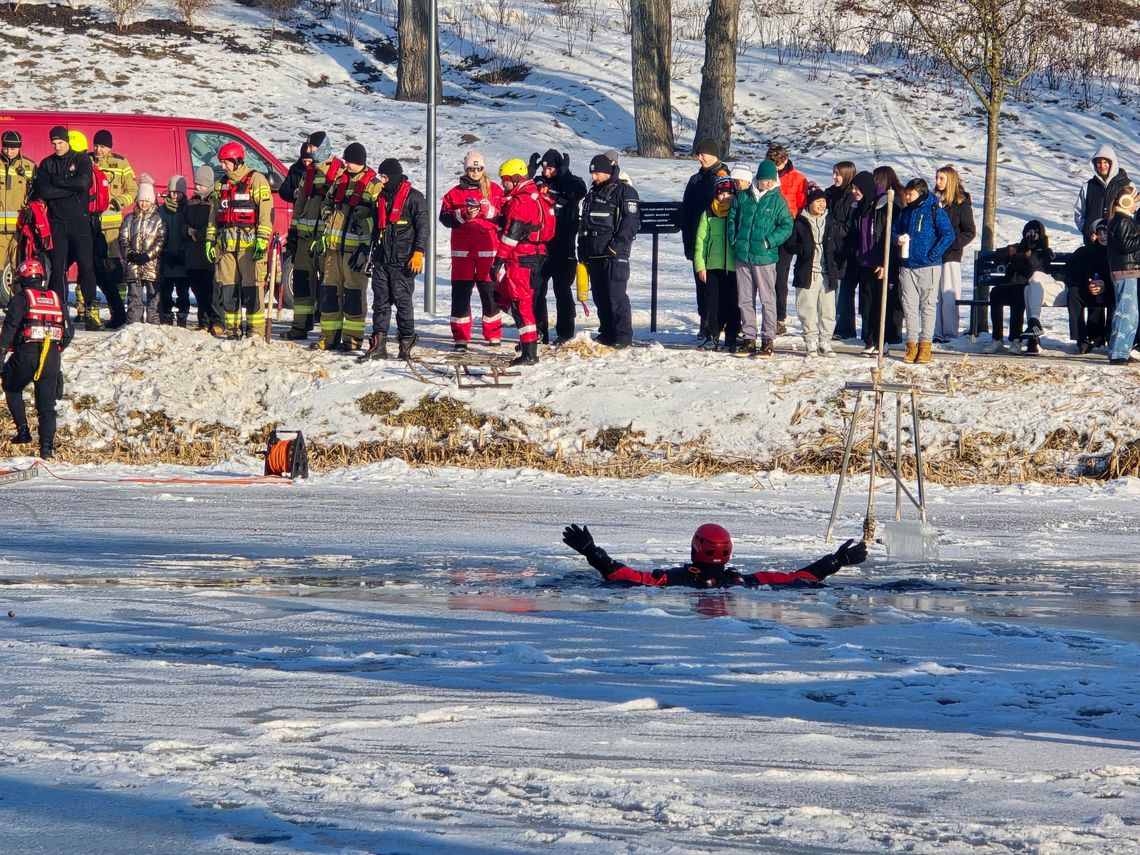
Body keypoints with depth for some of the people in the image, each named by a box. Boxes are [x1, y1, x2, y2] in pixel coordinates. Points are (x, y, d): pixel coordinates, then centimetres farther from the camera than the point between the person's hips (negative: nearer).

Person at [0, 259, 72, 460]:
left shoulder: (21, 298, 0)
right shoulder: (56, 298, 15)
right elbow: (69, 330, 15)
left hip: (26, 354, -3)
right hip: (52, 357, 3)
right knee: (47, 404, 5)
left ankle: (23, 430, 11)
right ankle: (47, 445, -8)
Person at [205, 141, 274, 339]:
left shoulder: (257, 181, -2)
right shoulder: (221, 185, 19)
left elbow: (266, 213, -7)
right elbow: (214, 215, 24)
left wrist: (262, 239, -14)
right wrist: (210, 240, 16)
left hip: (249, 243, -6)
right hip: (226, 244, 6)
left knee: (252, 289, -8)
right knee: (227, 289, 5)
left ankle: (256, 331, -6)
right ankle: (232, 330, 11)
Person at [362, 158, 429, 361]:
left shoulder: (413, 198, -5)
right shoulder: (382, 196, 17)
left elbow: (422, 227, -9)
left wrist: (418, 253, -17)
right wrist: (372, 252, 25)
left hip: (402, 261, -7)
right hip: (381, 260, 7)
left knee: (403, 302, -3)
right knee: (380, 302, 3)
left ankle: (407, 343, 7)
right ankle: (378, 345, 3)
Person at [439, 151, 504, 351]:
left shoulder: (494, 190, 7)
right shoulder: (455, 193, 9)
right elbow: (445, 217, 2)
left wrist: (488, 211, -16)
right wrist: (463, 215, -14)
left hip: (487, 248, -1)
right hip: (462, 249, 1)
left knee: (489, 289, 2)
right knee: (461, 291, -1)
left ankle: (493, 334, 12)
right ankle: (460, 336, 2)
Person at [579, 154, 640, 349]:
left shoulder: (624, 192, -5)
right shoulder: (593, 193, 20)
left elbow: (631, 221, -12)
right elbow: (585, 223, 27)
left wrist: (618, 245, -19)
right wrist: (582, 248, 19)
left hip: (614, 254, -8)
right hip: (594, 253, 8)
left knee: (615, 295, -12)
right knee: (600, 296, 9)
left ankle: (623, 336, -10)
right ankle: (606, 332, 17)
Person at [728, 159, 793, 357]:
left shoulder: (777, 200, -2)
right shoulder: (742, 197, 6)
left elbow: (787, 227, -1)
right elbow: (732, 219, 15)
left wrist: (769, 241, -12)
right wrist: (734, 240, 4)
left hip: (765, 258, -3)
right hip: (743, 256, 3)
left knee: (767, 299, -2)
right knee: (745, 299, 8)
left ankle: (768, 339, 3)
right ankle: (749, 339, 16)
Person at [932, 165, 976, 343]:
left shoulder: (961, 204, -1)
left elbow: (970, 232, -4)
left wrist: (952, 244, -15)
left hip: (950, 256, -5)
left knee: (949, 296, -5)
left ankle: (950, 333, -1)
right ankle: (935, 333, 5)